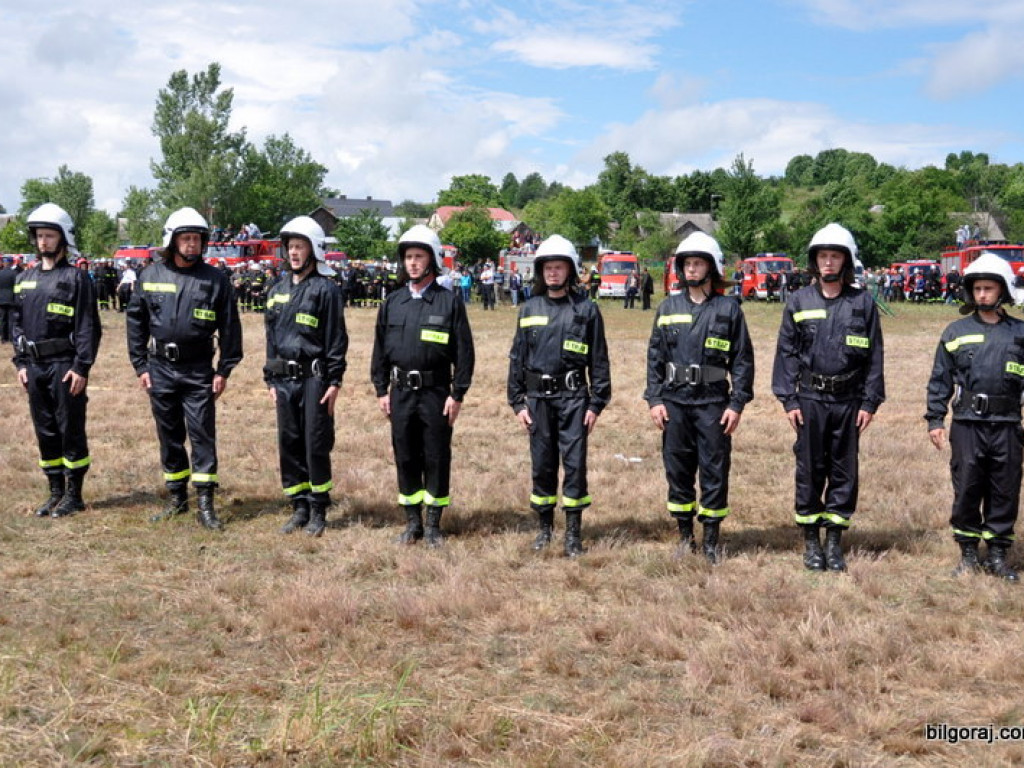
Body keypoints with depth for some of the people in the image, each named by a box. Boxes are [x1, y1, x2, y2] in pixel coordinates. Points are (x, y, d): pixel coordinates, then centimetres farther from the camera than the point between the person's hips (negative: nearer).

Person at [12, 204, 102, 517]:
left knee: (71, 430, 1)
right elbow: (16, 323, 16)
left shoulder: (76, 278, -5)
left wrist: (81, 367, -15)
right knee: (44, 431, 12)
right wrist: (20, 362, 8)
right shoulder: (25, 279, 12)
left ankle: (74, 495, 11)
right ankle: (55, 492, 22)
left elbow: (89, 326, -9)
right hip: (34, 366, 6)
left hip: (65, 366, -6)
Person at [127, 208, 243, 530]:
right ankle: (177, 498, 24)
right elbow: (135, 321, 9)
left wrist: (223, 370, -4)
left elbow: (229, 327, -1)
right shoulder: (151, 275, 4)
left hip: (198, 371, -3)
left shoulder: (214, 279, -3)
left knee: (202, 434, -3)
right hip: (160, 369, 3)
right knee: (169, 436, 11)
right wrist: (140, 366, 4)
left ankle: (205, 503, 3)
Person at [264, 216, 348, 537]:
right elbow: (271, 337, 18)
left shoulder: (326, 289, -5)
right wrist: (270, 379, 15)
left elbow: (337, 338, -7)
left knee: (316, 445, -1)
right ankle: (299, 508, 20)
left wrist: (335, 381, -12)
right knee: (289, 444, 9)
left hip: (314, 377, -6)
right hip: (284, 378, 6)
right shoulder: (278, 290, 13)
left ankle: (318, 511, 11)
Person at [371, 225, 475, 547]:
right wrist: (381, 390, 8)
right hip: (400, 391, 3)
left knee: (437, 459, 3)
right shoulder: (392, 303, 9)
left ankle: (433, 525, 15)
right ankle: (412, 523, 21)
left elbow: (464, 351, -4)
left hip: (436, 392, -3)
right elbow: (380, 349, 13)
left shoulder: (450, 302, -2)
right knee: (405, 458, 9)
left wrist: (457, 394, -8)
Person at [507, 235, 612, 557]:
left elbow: (599, 360, 2)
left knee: (575, 463, -2)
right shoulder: (529, 309, 8)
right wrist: (517, 402, 5)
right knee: (542, 464, 9)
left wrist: (597, 403, -3)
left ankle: (573, 532, 8)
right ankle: (544, 526, 22)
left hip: (573, 398, -2)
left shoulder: (586, 310, 1)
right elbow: (517, 358, 10)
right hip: (537, 398, 2)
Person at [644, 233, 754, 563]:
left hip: (713, 404, -2)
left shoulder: (728, 309, 1)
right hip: (674, 402, 2)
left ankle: (711, 540, 15)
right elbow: (655, 356, 8)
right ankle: (685, 537, 22)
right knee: (678, 470, 9)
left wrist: (737, 403, -5)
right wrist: (654, 399, 0)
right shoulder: (669, 308, 7)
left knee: (714, 472, 3)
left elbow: (743, 360, 1)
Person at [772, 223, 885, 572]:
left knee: (844, 472, 7)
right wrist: (788, 399, -3)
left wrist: (870, 402, -1)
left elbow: (874, 356, 4)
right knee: (809, 471, 5)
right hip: (810, 399, 0)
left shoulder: (863, 304, 3)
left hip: (849, 401, 1)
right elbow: (786, 352, 3)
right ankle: (811, 542, 17)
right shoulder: (799, 302, 3)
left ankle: (835, 541, 18)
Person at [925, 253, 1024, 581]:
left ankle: (998, 554, 20)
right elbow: (940, 380, 7)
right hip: (967, 425, -1)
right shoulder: (956, 332, 5)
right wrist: (935, 419, 2)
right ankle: (968, 554, 17)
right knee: (967, 490, 3)